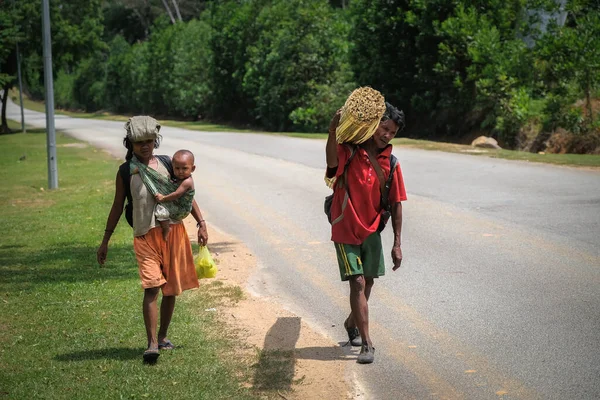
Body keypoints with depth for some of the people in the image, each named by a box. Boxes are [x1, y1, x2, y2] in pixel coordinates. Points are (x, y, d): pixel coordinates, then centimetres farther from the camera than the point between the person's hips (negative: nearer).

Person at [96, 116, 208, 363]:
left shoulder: (166, 164, 9)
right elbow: (117, 207, 10)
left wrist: (201, 223, 7)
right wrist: (105, 241, 10)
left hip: (173, 231, 3)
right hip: (145, 235, -3)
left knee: (171, 289, 9)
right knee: (151, 287, -16)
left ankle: (163, 337, 25)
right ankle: (152, 345, -17)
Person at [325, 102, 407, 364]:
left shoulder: (390, 163, -4)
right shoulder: (349, 152, -16)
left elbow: (396, 203, 1)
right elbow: (332, 163, -41)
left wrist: (397, 244, 0)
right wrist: (333, 131, -59)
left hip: (371, 230, 5)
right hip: (345, 230, -5)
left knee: (368, 282, 18)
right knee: (357, 283, -10)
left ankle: (352, 323, 44)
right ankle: (367, 344, -5)